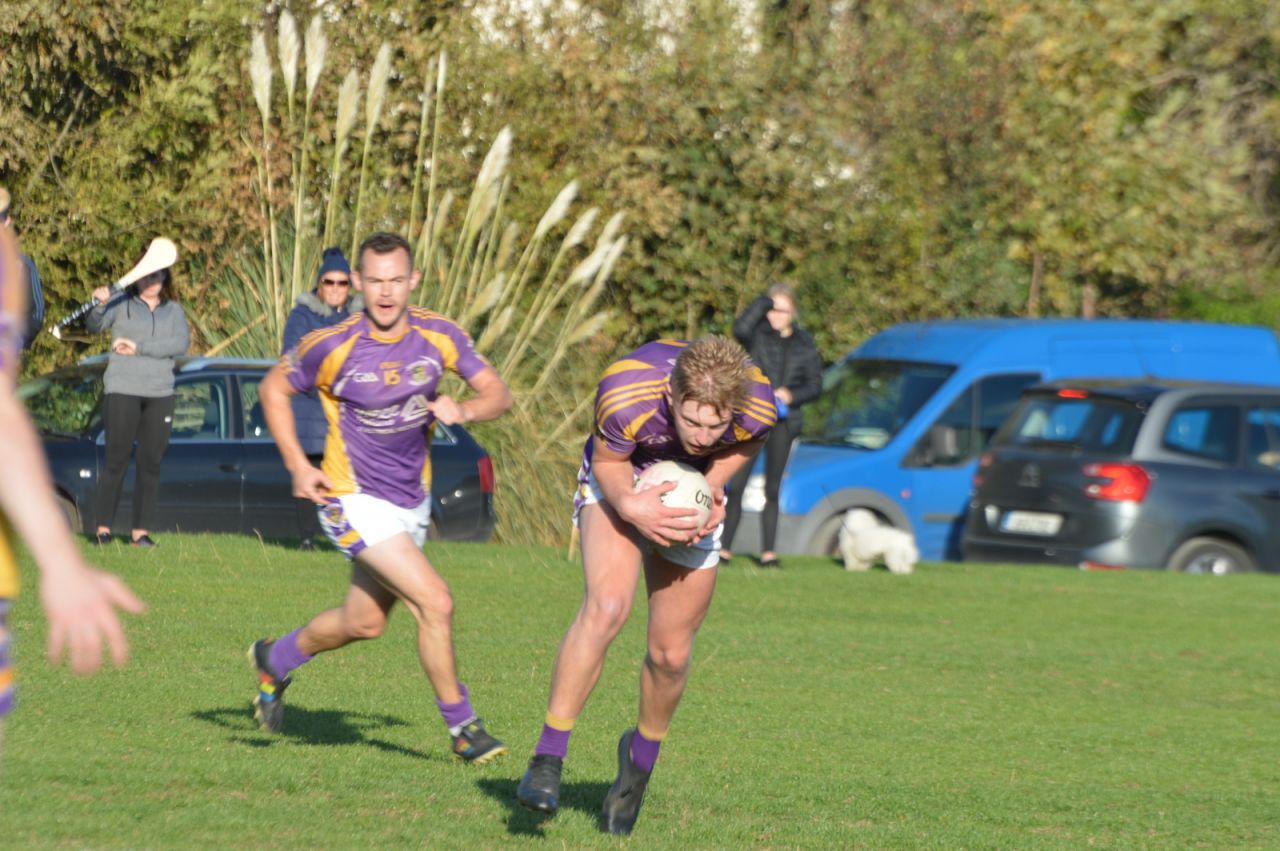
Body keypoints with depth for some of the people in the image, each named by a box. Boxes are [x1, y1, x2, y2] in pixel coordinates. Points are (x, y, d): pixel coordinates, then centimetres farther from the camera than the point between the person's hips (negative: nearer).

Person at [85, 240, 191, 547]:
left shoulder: (174, 311, 11)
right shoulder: (121, 304, 4)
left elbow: (181, 343, -5)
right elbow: (94, 325, -10)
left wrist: (139, 347, -14)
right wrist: (99, 304, -31)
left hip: (160, 394, 3)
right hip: (122, 391, -3)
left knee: (151, 464, 2)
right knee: (116, 461, -7)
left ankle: (141, 530, 6)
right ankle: (103, 528, -4)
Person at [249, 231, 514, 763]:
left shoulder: (438, 336, -8)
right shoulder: (333, 346, -18)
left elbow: (498, 393, -1)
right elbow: (274, 389, -1)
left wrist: (464, 411, -23)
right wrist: (298, 466, -8)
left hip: (413, 500, 6)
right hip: (354, 499, -6)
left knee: (364, 623, 18)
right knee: (434, 603, -18)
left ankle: (274, 660, 45)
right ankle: (461, 726, -3)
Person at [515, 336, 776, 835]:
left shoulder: (757, 407, -31)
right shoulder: (624, 395, -38)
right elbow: (607, 460, -18)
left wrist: (712, 485, -22)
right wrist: (631, 507, -36)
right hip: (620, 486, -3)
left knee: (671, 652, 1)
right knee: (606, 607, -27)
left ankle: (641, 756, 32)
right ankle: (547, 761, -20)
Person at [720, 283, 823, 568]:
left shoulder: (804, 344, 9)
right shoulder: (758, 334, 2)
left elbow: (815, 385, 9)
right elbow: (740, 328, -23)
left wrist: (792, 395, -10)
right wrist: (765, 301, -15)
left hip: (783, 422, 2)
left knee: (772, 490, 7)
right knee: (736, 485, -7)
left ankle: (768, 551, 11)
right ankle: (725, 547, -2)